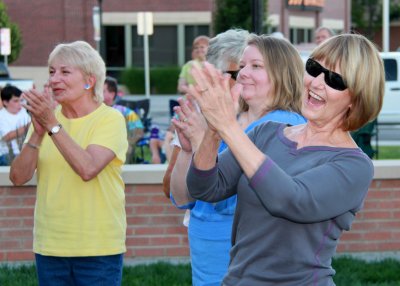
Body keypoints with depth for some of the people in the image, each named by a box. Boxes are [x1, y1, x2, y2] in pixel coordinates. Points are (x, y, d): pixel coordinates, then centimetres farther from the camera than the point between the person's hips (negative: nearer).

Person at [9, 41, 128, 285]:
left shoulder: (110, 119, -7)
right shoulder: (45, 117, 7)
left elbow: (88, 169, -23)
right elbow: (19, 177, -2)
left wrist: (52, 125, -22)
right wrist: (38, 133, -15)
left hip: (98, 248, -4)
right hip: (49, 247, 5)